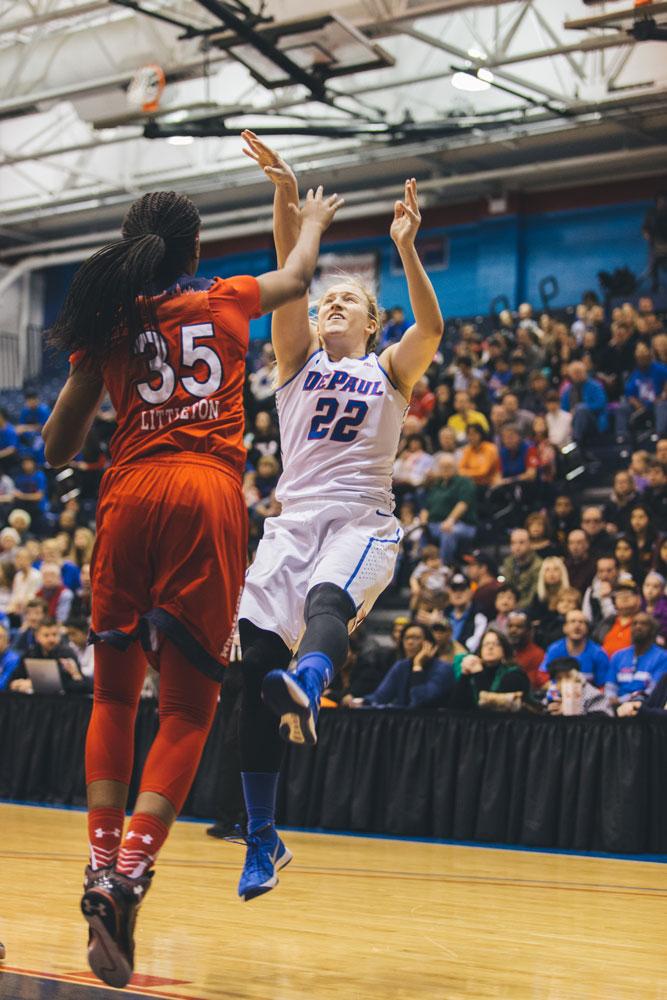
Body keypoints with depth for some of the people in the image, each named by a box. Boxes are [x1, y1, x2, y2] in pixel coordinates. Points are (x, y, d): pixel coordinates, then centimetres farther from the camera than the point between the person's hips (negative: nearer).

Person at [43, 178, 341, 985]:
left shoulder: (107, 324, 13)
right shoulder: (226, 302, 14)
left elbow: (57, 450, 14)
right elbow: (296, 276, 38)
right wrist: (312, 221, 57)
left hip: (130, 495, 1)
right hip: (209, 494, -1)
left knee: (115, 692, 14)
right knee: (188, 703, -1)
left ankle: (102, 867, 3)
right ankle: (128, 876, -16)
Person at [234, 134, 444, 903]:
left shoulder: (390, 370, 13)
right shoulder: (300, 360, 17)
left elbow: (432, 326, -8)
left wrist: (406, 249, -20)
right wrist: (286, 198, -13)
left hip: (362, 520, -2)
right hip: (293, 517, 2)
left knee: (328, 602, -34)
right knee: (257, 657, -11)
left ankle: (306, 691, -68)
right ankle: (263, 838, -4)